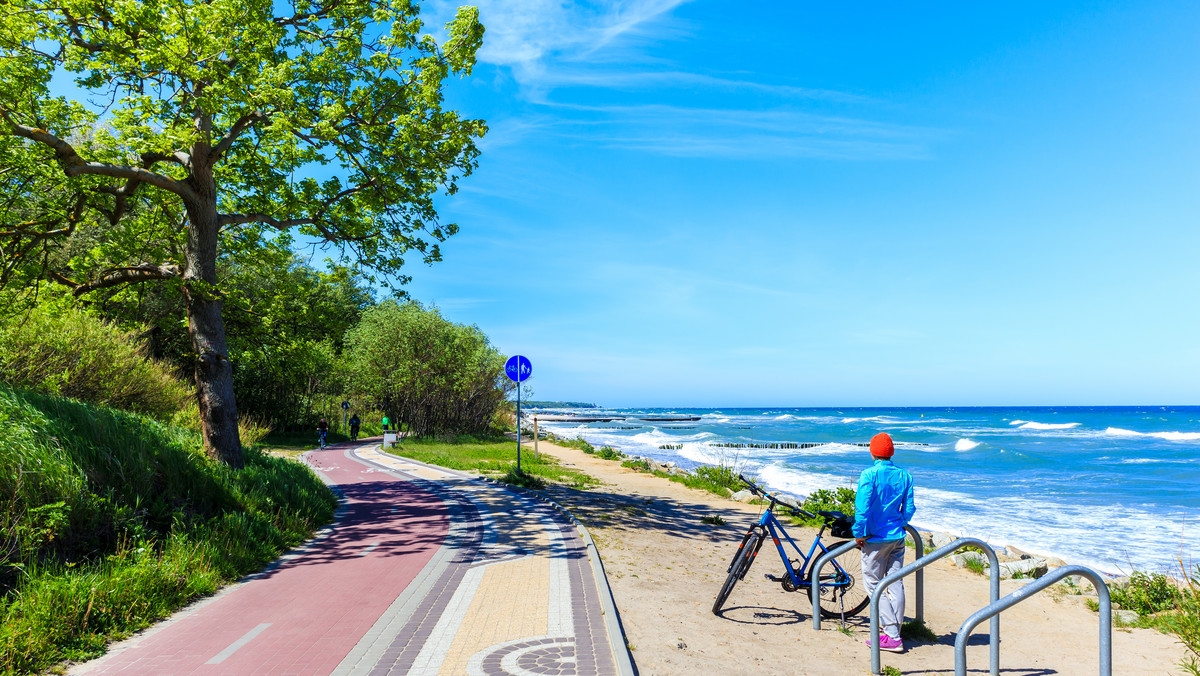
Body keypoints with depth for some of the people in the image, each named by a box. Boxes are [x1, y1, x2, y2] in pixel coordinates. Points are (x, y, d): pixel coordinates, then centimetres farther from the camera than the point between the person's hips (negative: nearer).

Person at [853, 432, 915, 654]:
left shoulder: (869, 475, -14)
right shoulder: (904, 476, 3)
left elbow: (862, 507, -18)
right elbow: (909, 508, 8)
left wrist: (859, 534, -7)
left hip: (876, 538, -6)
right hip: (898, 537, 6)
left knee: (873, 585, 2)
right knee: (895, 585, 12)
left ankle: (892, 637, -1)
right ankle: (894, 630, 20)